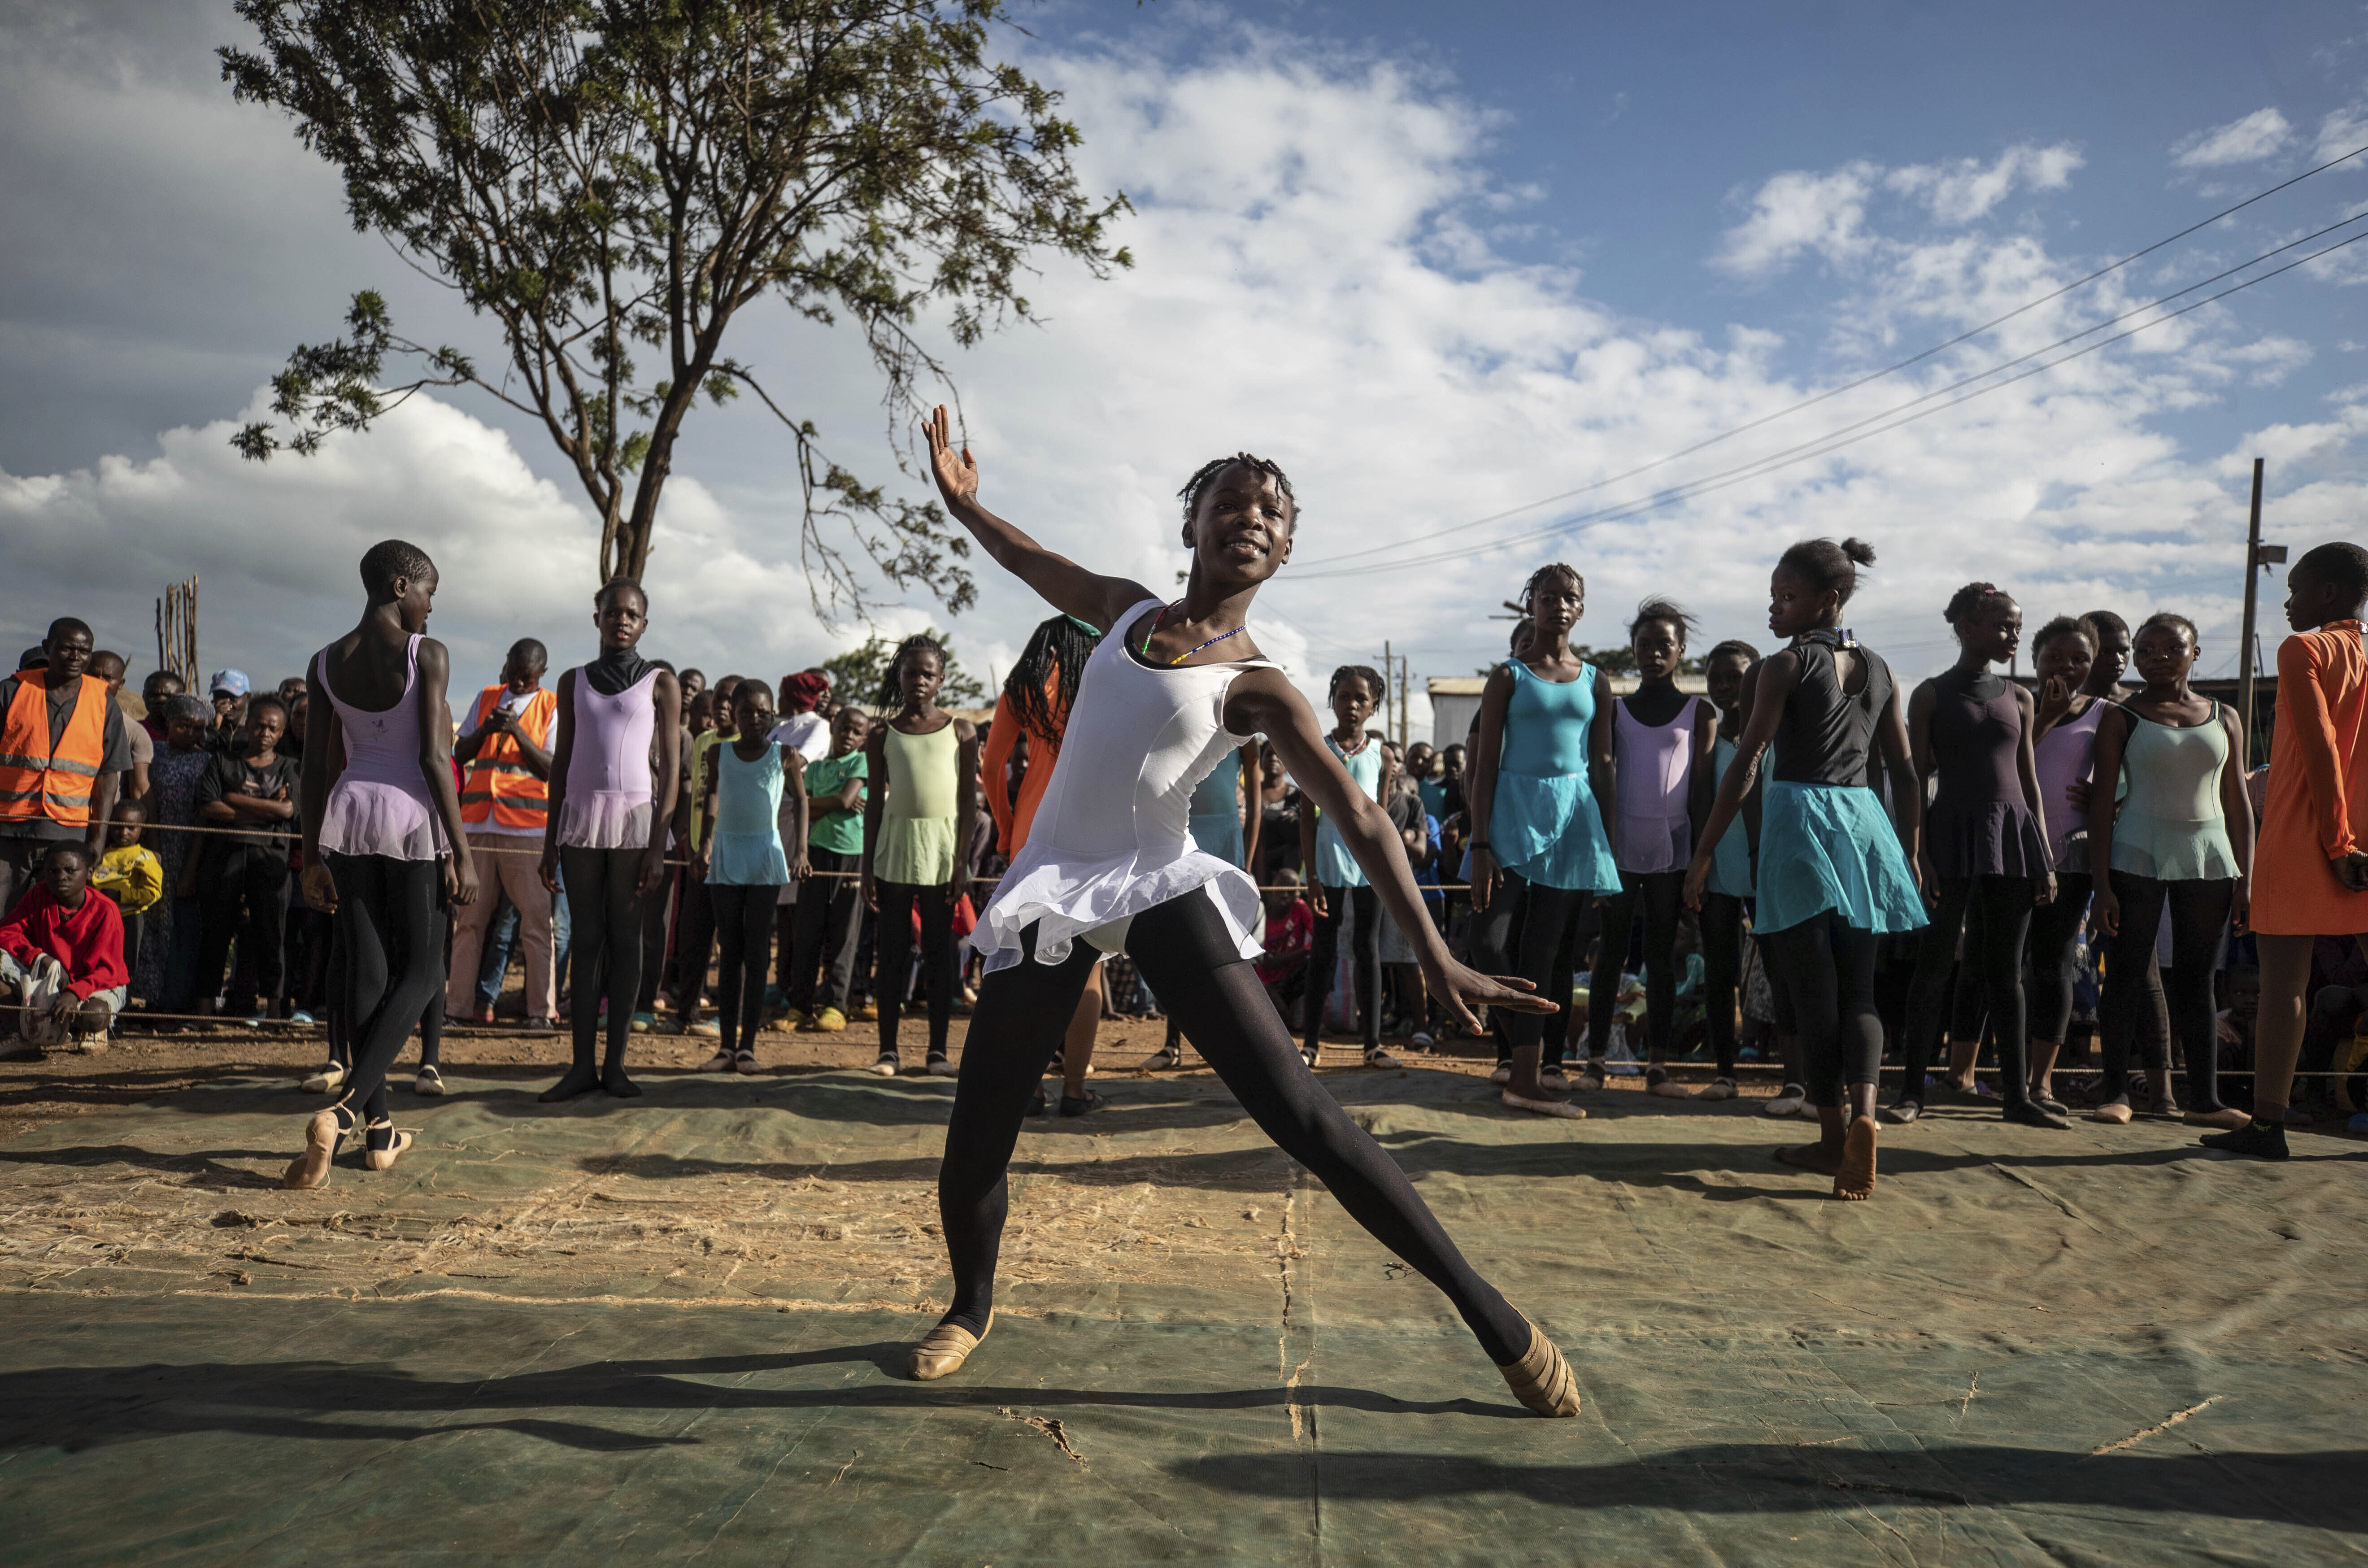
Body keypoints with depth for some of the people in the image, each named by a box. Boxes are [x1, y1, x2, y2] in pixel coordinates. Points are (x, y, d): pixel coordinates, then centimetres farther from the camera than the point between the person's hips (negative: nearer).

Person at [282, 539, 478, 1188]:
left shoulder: (326, 662, 7)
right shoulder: (427, 654, -8)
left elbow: (316, 765, 8)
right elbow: (433, 756, -13)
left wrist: (312, 855, 13)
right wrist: (461, 851, -10)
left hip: (348, 814, 5)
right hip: (412, 816, -5)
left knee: (367, 971, 10)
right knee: (421, 974, 4)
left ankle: (380, 1131, 14)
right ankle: (342, 1110, -15)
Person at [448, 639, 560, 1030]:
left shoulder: (553, 708, 5)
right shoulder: (486, 698, 17)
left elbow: (552, 769, -3)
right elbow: (460, 754, 14)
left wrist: (516, 731, -13)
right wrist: (487, 728, -4)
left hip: (528, 826, -4)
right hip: (478, 824, 4)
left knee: (537, 921, -6)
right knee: (469, 919, 5)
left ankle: (542, 1010, -5)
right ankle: (460, 1003, 11)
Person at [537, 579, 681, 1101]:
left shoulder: (661, 685, 2)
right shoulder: (574, 681, 11)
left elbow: (670, 769, -2)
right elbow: (562, 761, 12)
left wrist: (658, 847, -9)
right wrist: (551, 841, 7)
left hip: (635, 818, -2)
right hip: (580, 817, 2)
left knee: (625, 939, 0)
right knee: (586, 941, 2)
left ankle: (615, 1064, 4)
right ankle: (582, 1065, 4)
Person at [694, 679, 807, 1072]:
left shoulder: (785, 755, 0)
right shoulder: (721, 752, 4)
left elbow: (800, 802, 7)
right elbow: (711, 797, 16)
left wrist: (800, 851, -2)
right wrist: (705, 847, 10)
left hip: (765, 858, -2)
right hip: (725, 857, 2)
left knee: (756, 952, -1)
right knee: (730, 952, 4)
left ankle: (748, 1045, 3)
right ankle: (726, 1045, 6)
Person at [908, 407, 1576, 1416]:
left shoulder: (1255, 685, -3)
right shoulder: (1127, 611, 12)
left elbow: (1359, 819, -9)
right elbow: (1027, 560, 32)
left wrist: (1436, 959, -17)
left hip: (1161, 888, -4)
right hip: (1052, 891, 4)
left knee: (1300, 1113, -16)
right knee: (973, 1145, 1)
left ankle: (1486, 1312, -5)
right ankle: (973, 1304, 32)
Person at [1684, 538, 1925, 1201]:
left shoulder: (1786, 665, -5)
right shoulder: (1878, 668, 12)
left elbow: (1745, 765, -10)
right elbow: (1905, 773, 14)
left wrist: (1703, 853, -7)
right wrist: (1909, 855, 21)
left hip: (1799, 819, -5)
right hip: (1865, 823, 5)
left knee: (1814, 993, 1)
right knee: (1857, 988, 9)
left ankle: (1834, 1139, 5)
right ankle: (1863, 1111, -13)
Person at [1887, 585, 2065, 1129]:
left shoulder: (2019, 698, 12)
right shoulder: (1932, 695, 0)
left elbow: (2030, 782, 13)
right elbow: (1917, 780, -3)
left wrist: (2045, 858, 7)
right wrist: (1920, 855, -11)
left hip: (2012, 835, 4)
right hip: (1954, 831, -4)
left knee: (2006, 971, 7)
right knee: (1936, 963, -2)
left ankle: (2018, 1094, 12)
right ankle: (1913, 1090, 6)